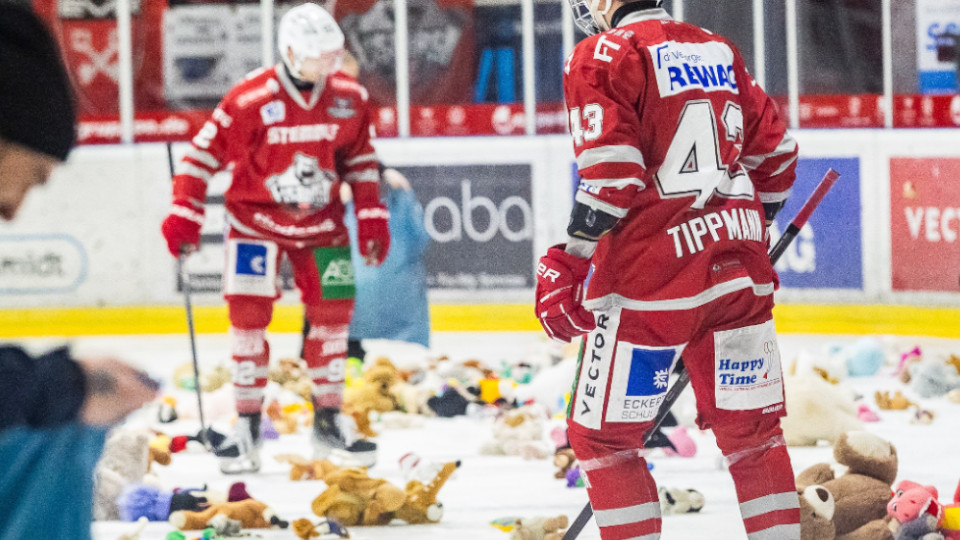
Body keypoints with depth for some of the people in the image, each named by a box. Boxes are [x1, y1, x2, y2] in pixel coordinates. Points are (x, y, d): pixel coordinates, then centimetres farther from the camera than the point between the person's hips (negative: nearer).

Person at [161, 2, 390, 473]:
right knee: (248, 313, -8)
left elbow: (360, 159, 9)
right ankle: (247, 429, -2)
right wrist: (184, 214, -17)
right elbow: (203, 152, -13)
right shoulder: (249, 100, -19)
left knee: (333, 312, 0)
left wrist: (371, 217, 5)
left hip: (320, 223, 4)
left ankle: (327, 423, 12)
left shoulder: (349, 99, -5)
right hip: (256, 220, -4)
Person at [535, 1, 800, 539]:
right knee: (752, 430, 15)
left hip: (652, 273, -6)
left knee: (602, 435, 5)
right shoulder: (719, 50, 16)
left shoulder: (603, 55, -4)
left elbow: (613, 171, -15)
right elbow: (776, 154, 21)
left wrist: (568, 263, -9)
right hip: (742, 272, 6)